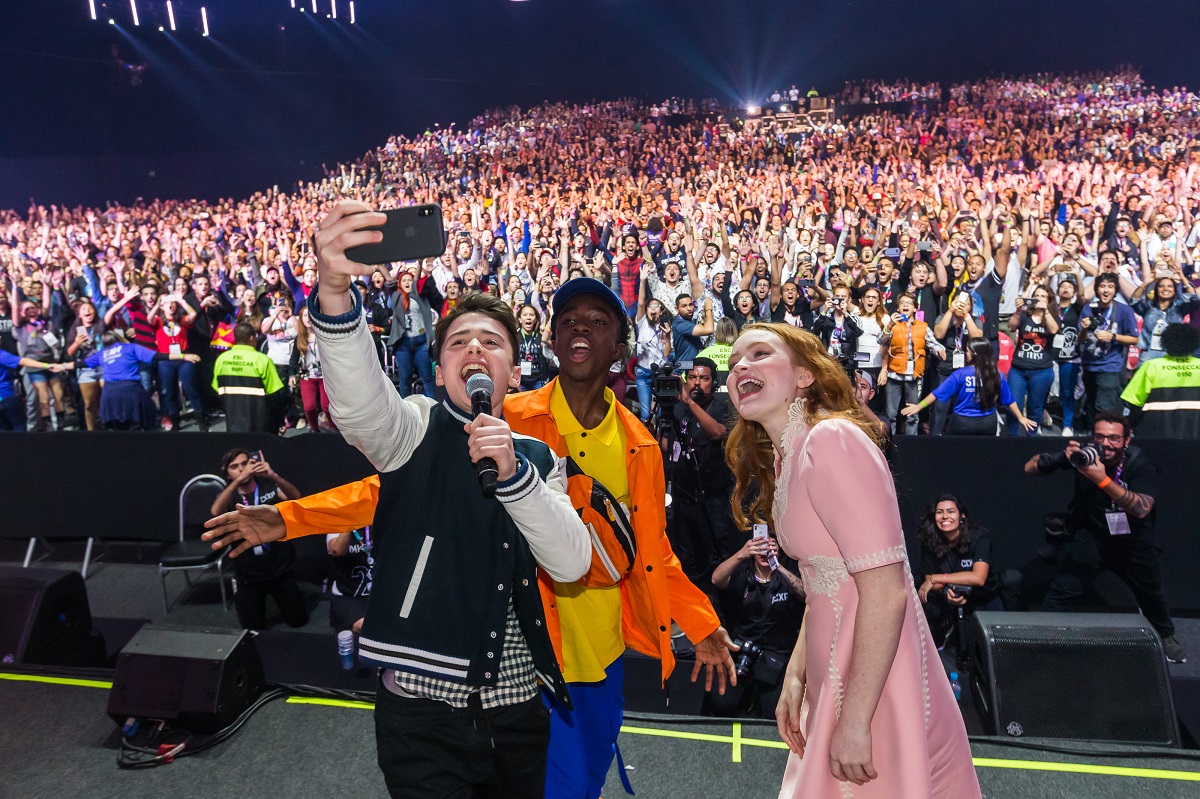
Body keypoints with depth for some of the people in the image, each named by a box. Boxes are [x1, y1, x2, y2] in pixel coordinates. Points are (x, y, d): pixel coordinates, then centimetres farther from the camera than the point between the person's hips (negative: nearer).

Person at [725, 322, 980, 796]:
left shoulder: (832, 438, -19)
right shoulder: (788, 455, 8)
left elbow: (886, 591, -23)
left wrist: (855, 721, -20)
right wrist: (795, 676, 8)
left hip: (874, 685, -8)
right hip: (833, 677, 8)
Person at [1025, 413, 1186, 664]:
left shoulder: (1140, 463, -18)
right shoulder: (1085, 454, -16)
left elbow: (1142, 509, -32)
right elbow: (1030, 468, -18)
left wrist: (1103, 480, -44)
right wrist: (1065, 457, -37)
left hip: (1133, 539, 1)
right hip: (1092, 535, -1)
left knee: (1152, 591, 16)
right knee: (1062, 590, -17)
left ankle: (1166, 636, 45)